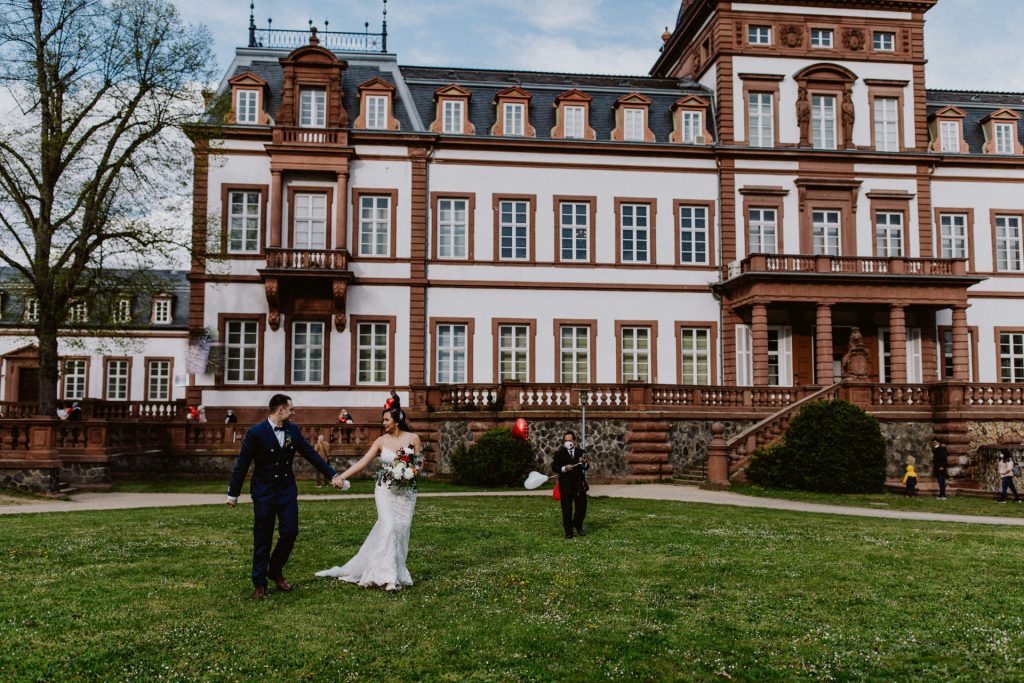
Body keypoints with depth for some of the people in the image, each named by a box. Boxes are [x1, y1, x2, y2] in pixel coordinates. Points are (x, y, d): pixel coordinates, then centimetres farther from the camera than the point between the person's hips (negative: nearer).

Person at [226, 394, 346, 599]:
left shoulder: (293, 430, 1)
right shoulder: (256, 432, -13)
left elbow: (311, 454, 5)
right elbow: (242, 464, -8)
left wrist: (333, 475, 0)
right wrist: (233, 494, -4)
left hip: (287, 490, 4)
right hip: (264, 492, -4)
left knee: (290, 532, -1)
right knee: (262, 539, 2)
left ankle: (276, 571, 24)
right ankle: (260, 584, 15)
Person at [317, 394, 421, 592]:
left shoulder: (413, 439, -1)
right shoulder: (381, 441, 0)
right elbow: (362, 462, -4)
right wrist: (341, 476, -12)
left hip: (407, 492, 1)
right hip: (386, 490, 0)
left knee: (401, 531, 2)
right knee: (388, 528, -14)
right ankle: (389, 576, -10)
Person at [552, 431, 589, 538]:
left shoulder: (581, 452, 7)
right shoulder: (559, 454, 0)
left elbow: (587, 467, 5)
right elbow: (554, 468, -4)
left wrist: (584, 463, -17)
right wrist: (564, 468, -21)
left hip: (579, 484, 2)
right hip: (565, 485, -2)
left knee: (582, 507, 5)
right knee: (566, 509, 2)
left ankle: (578, 525, 31)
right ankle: (568, 532, 13)